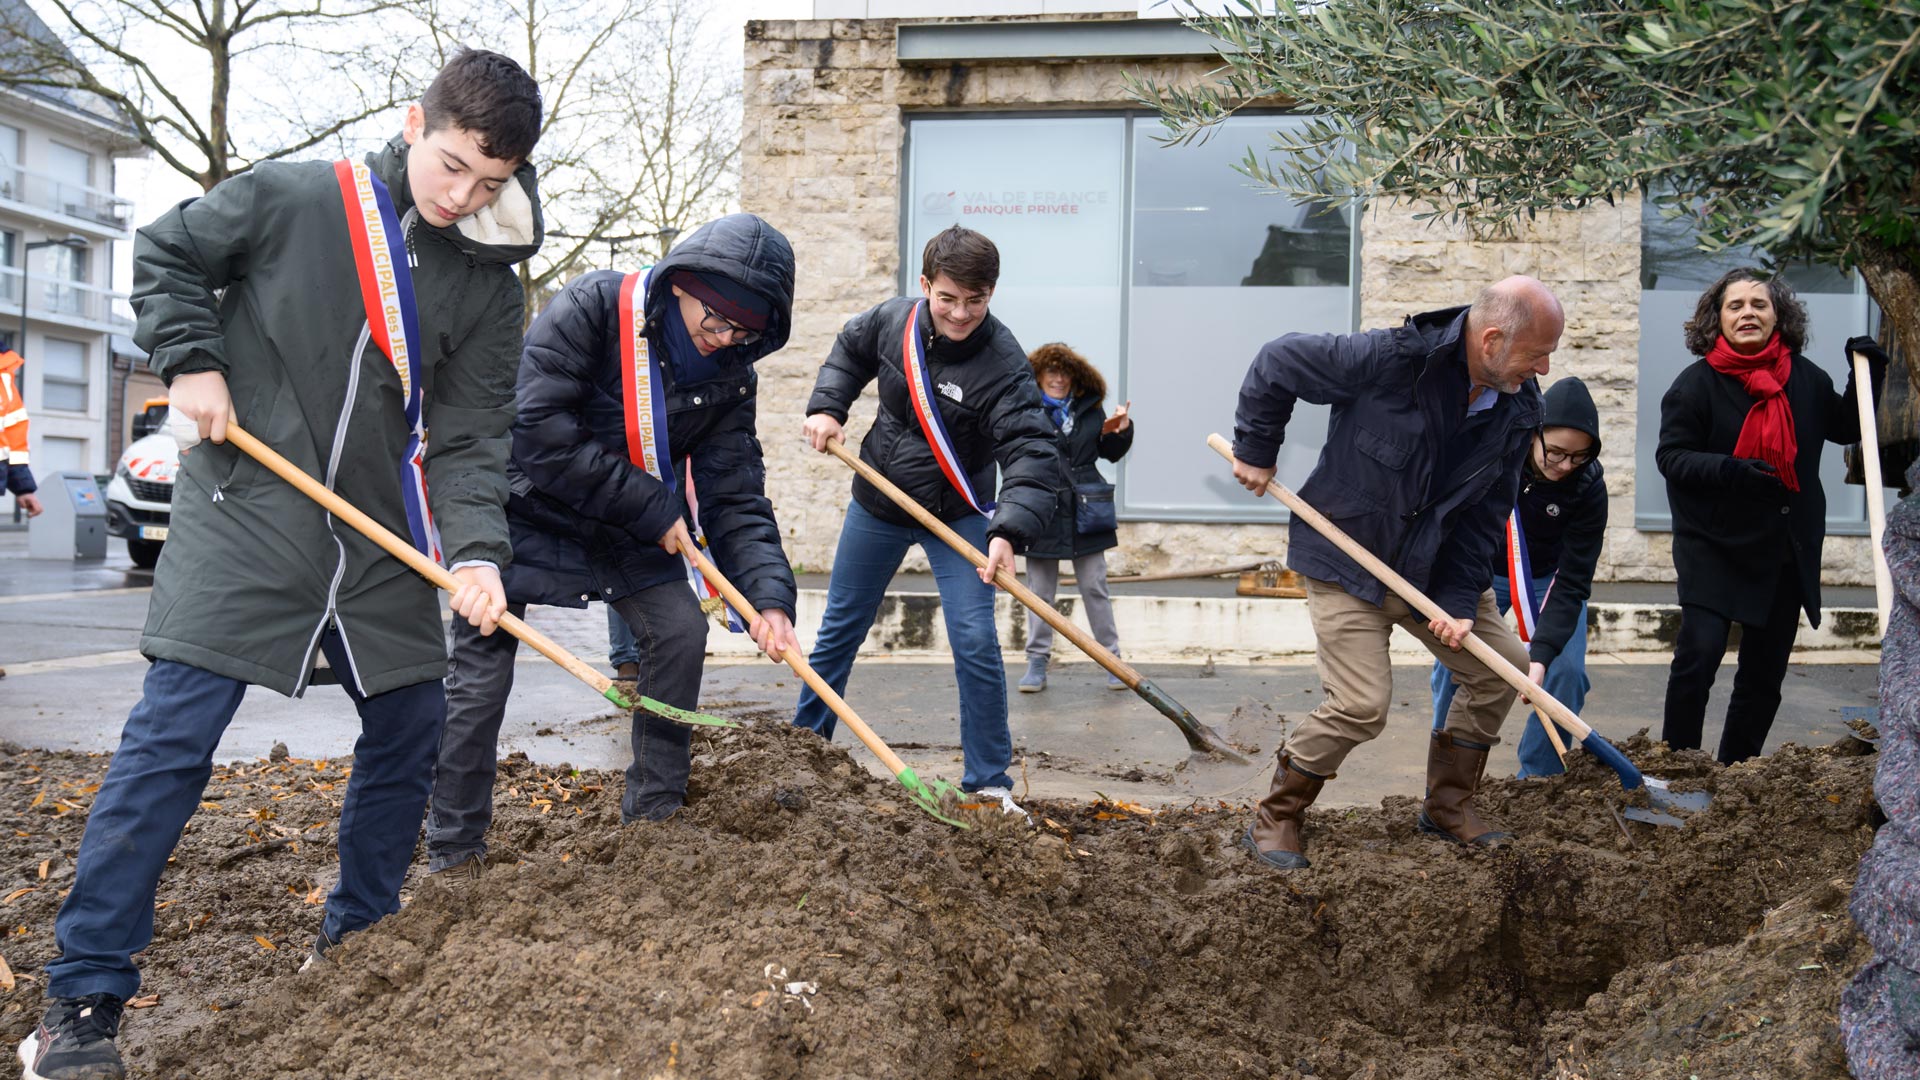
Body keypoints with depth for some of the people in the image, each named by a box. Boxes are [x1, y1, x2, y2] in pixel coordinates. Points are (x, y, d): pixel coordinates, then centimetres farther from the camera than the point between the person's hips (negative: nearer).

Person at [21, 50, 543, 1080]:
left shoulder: (487, 283, 0)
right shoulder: (289, 198, -8)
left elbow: (471, 435, -2)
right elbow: (164, 254, 6)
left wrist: (475, 549, -17)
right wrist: (191, 360, -8)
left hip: (378, 539, 5)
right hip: (244, 518, -4)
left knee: (411, 732, 10)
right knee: (170, 737, -9)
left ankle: (353, 944, 31)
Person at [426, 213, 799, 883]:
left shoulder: (730, 376, -10)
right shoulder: (590, 308, -26)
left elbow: (735, 495, -10)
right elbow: (539, 433, -33)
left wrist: (769, 597, -27)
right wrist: (654, 509, -29)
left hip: (629, 532, 5)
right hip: (526, 510, -5)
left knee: (681, 629, -5)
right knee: (481, 673, -4)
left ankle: (654, 813, 10)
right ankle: (453, 852, 9)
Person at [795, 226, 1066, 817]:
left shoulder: (1003, 364, -26)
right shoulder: (894, 320, -12)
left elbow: (1034, 452, -36)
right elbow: (850, 348, 12)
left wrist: (1009, 531, -50)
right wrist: (827, 407, -3)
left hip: (957, 516, -4)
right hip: (878, 503, 4)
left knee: (976, 645, -13)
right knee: (839, 629, 16)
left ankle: (989, 784, 0)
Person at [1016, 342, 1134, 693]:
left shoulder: (1089, 408, 6)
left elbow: (1111, 452, 14)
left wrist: (1121, 431, -4)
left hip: (1084, 514, 2)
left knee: (1095, 589, 8)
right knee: (1040, 591, 8)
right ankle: (1037, 662, 17)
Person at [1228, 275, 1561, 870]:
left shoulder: (1518, 409, -7)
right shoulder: (1393, 359, -28)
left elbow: (1485, 513, -1)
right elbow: (1277, 362, -17)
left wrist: (1459, 598, -10)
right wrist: (1256, 450, -9)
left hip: (1431, 567, 7)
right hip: (1345, 560, -7)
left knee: (1504, 666, 6)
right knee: (1361, 706, -15)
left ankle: (1447, 806, 25)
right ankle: (1274, 819, 7)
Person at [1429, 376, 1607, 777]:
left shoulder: (1588, 486, -29)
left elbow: (1571, 582, -29)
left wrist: (1540, 654, -39)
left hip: (1550, 577, 0)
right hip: (1482, 569, 1)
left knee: (1565, 670, -15)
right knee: (1453, 661, -10)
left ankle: (1538, 780, 2)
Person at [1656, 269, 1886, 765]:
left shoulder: (1805, 378, 5)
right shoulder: (1697, 382, -8)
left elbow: (1847, 428, 21)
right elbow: (1670, 456, -11)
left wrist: (1867, 375, 6)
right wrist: (1730, 470, -27)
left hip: (1787, 551, 5)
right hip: (1714, 547, -5)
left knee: (1765, 672, 10)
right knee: (1698, 655, -17)